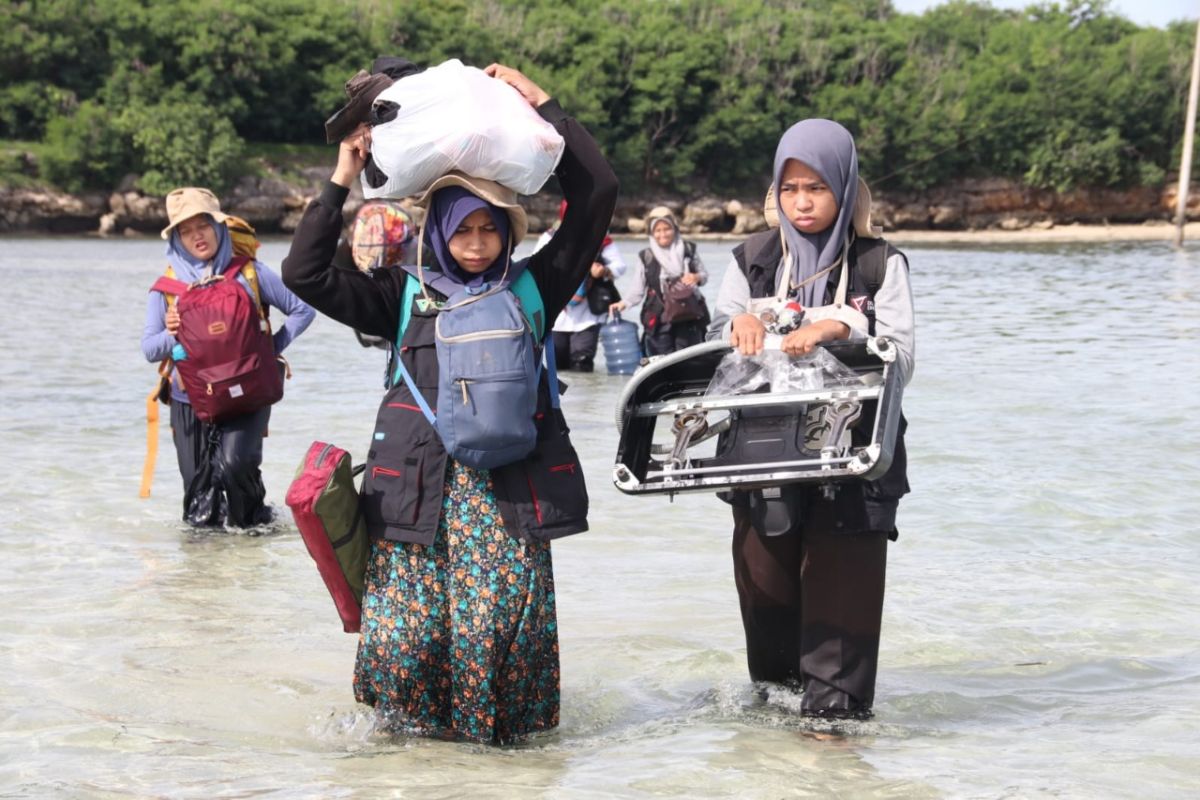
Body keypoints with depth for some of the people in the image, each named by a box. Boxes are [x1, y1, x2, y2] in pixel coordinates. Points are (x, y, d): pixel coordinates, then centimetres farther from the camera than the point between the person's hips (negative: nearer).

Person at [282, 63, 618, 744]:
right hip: (420, 489, 1)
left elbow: (597, 191, 3)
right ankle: (418, 722, 19)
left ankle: (497, 726, 13)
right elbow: (306, 274, 3)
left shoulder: (533, 288, 9)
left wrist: (542, 103, 3)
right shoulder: (407, 294, 10)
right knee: (404, 628, -6)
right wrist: (341, 185, 2)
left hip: (509, 488, 0)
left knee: (500, 623, -10)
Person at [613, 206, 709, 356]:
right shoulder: (646, 258, -1)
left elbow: (704, 275, 12)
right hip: (659, 320, -1)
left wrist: (696, 278, -10)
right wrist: (625, 303, -17)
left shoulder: (688, 250, 4)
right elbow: (638, 289, 0)